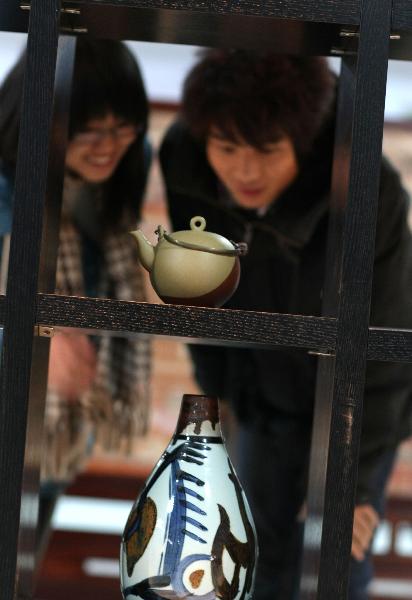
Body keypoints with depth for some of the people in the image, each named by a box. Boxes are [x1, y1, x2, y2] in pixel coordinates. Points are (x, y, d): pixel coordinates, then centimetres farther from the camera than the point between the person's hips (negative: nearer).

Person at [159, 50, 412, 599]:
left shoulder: (367, 197, -38)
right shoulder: (185, 156, -25)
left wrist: (349, 477, -18)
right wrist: (215, 378, 8)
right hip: (269, 389, 4)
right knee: (267, 541, 21)